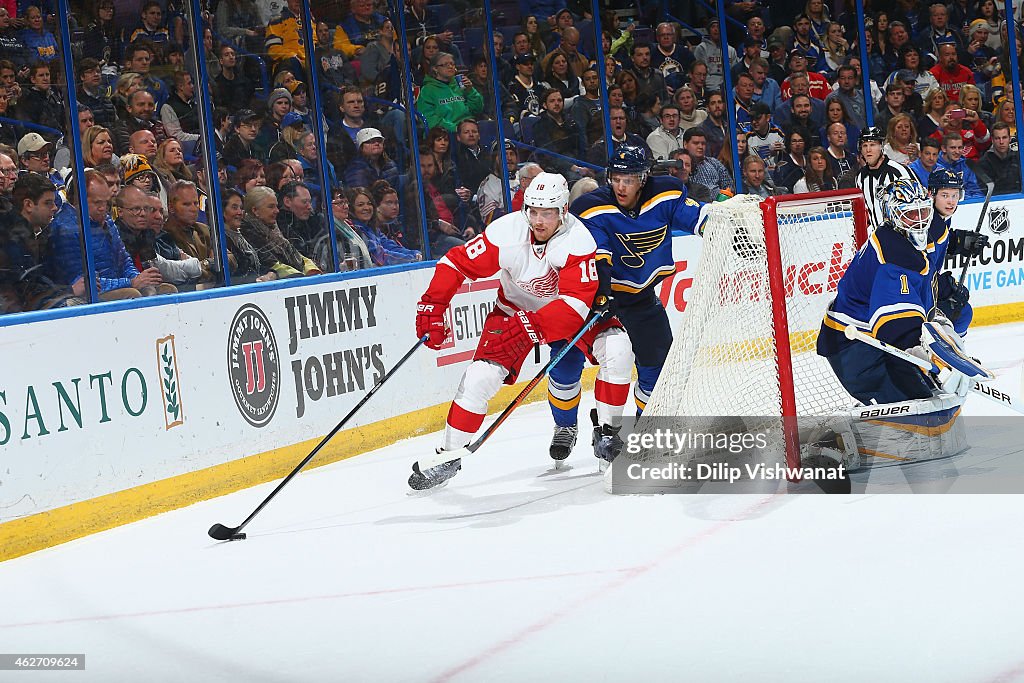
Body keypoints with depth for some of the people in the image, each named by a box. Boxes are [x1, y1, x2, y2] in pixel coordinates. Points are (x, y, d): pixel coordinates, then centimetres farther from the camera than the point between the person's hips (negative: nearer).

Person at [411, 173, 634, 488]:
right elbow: (456, 262, -16)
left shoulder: (578, 240, -30)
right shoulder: (506, 232, -26)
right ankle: (449, 455, -2)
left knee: (615, 349, -23)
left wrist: (529, 328, -46)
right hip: (515, 309, 0)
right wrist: (432, 309, -26)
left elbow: (577, 303, -37)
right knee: (480, 377, -16)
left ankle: (608, 430, -5)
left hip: (568, 309, 0)